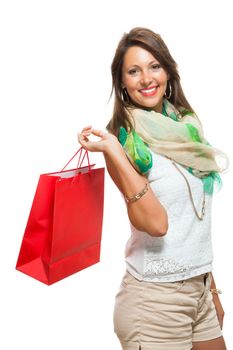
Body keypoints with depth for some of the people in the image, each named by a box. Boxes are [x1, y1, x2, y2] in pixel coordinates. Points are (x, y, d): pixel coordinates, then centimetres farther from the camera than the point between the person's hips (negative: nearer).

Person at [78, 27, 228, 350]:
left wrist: (211, 287, 15)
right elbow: (156, 223, -22)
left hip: (199, 287, 6)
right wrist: (114, 153, -27)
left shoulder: (185, 124, 5)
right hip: (155, 297, -6)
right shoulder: (124, 138, -13)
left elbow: (197, 217, 11)